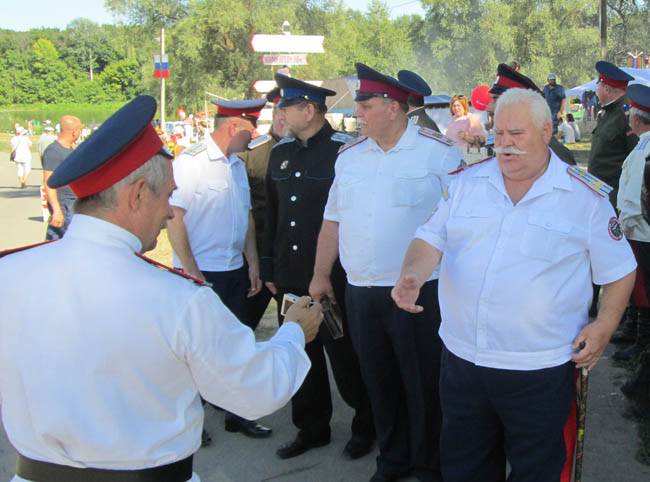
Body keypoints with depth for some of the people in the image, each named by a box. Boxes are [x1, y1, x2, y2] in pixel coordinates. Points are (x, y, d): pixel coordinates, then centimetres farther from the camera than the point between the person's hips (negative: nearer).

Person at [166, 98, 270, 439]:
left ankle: (235, 414, 28)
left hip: (235, 271, 7)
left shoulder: (237, 165, 11)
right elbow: (174, 218, -16)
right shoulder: (190, 162, -13)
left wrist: (253, 265, 13)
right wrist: (191, 271, -17)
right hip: (199, 272, -7)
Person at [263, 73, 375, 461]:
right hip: (291, 277, 6)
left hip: (335, 278, -6)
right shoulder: (281, 152, 9)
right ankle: (311, 428, 30)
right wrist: (269, 269, 13)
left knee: (345, 356, 7)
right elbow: (272, 214, 14)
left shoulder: (345, 150, -11)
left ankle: (365, 426, 26)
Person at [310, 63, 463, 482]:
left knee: (424, 385, 6)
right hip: (361, 294, 5)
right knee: (380, 384, 16)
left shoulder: (439, 152, -7)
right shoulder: (350, 156, 10)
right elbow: (333, 221, 14)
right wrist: (321, 274, 13)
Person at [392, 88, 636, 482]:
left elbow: (618, 270, 2)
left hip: (540, 371, -3)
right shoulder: (466, 182, 3)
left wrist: (606, 323, -10)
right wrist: (413, 274, -17)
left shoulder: (587, 196, -5)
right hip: (461, 358, 3)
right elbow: (432, 239, 3)